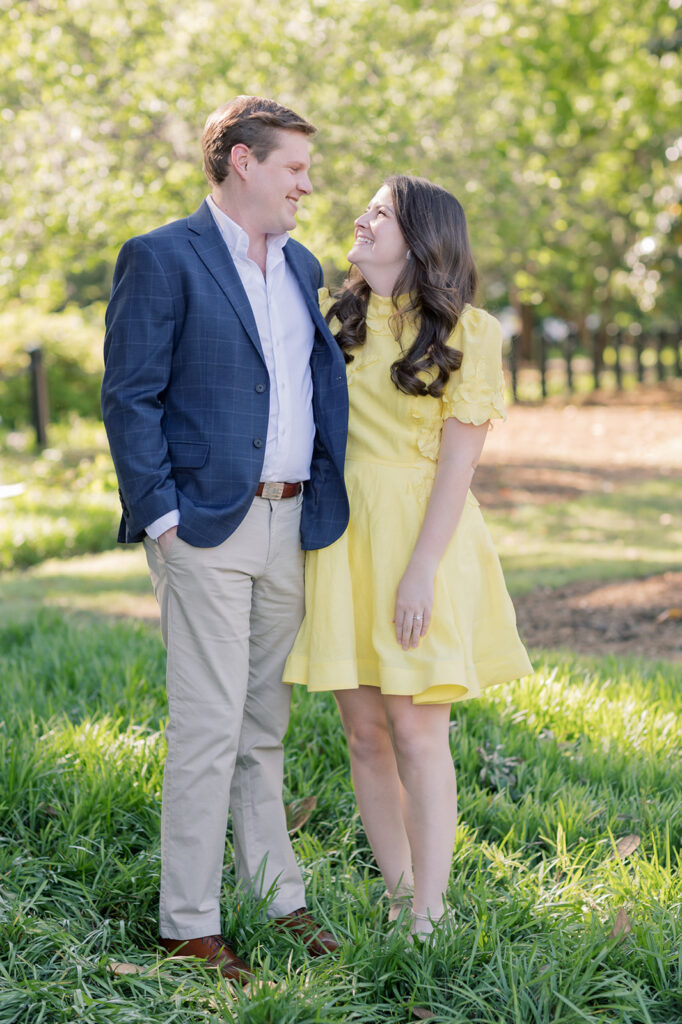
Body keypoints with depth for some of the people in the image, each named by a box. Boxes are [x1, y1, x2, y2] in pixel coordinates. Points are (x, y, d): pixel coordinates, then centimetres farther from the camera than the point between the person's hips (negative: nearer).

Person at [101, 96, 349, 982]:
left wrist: (327, 499, 10)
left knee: (266, 722, 15)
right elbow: (129, 398, -9)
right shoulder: (163, 259, -6)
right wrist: (161, 515, -15)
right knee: (209, 726, -5)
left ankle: (276, 890, 26)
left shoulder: (300, 266, 16)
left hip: (292, 523, 7)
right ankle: (189, 924, 5)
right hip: (207, 526, -7)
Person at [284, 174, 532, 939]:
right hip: (343, 533, 5)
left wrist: (421, 570, -15)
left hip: (421, 532, -5)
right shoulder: (336, 318, 11)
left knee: (417, 733, -6)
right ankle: (400, 898, 17)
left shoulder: (467, 332, -4)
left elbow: (458, 461, -9)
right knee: (365, 734, 5)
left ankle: (428, 919, 0)